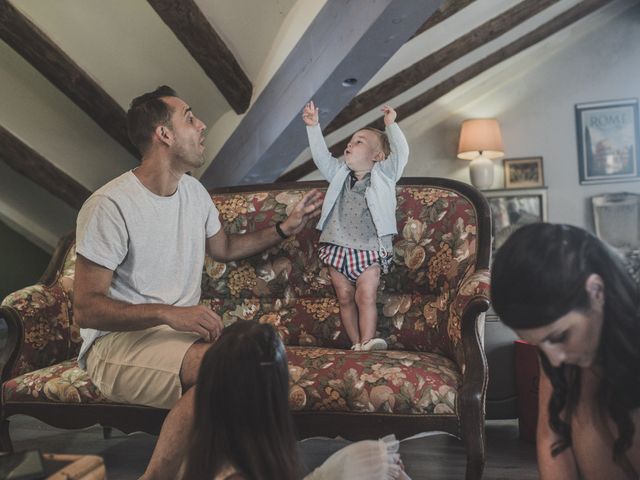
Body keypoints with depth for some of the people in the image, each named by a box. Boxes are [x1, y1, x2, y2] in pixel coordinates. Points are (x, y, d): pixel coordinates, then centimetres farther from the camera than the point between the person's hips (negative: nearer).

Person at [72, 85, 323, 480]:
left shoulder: (195, 191, 8)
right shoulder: (109, 206, -15)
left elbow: (224, 248, 25)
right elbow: (86, 309, -17)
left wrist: (286, 228, 15)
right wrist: (169, 313, -28)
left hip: (180, 329, 7)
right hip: (118, 341, -6)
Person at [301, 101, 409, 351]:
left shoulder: (384, 175, 5)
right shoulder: (339, 174, 15)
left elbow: (400, 154, -8)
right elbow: (321, 156, 6)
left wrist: (391, 126, -18)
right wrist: (313, 126, -2)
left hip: (369, 251, -4)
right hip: (337, 248, 4)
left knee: (366, 296, -13)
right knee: (345, 299, 4)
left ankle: (368, 343, -12)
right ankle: (356, 344, 10)